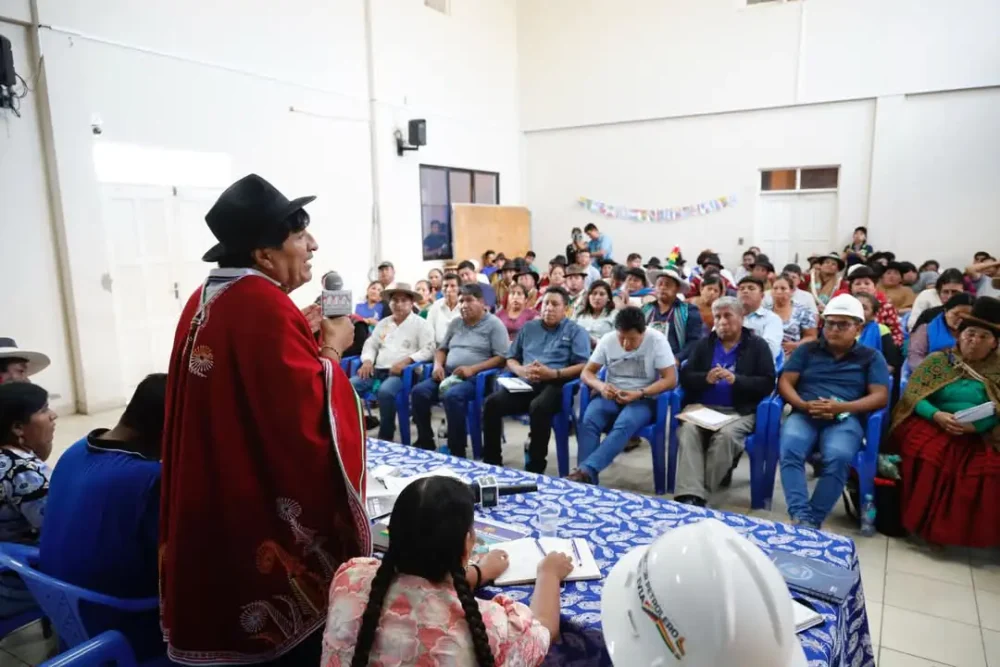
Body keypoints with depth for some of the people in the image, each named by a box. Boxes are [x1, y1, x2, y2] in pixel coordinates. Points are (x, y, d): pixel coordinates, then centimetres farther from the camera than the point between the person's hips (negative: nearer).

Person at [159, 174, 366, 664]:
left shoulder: (205, 300, 6)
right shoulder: (265, 304, -22)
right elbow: (307, 416, -26)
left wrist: (305, 337, 13)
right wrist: (331, 349, -11)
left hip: (215, 501, 9)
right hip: (267, 506, -9)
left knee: (233, 616, 23)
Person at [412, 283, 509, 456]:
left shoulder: (494, 324, -1)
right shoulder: (455, 324, 19)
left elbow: (502, 358, -9)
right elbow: (442, 349, 25)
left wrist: (472, 369, -19)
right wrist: (438, 365, 1)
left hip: (477, 377, -6)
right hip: (449, 375, 6)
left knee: (452, 396, -35)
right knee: (419, 391, -17)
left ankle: (457, 452, -25)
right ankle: (425, 443, -5)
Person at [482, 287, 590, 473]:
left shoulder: (576, 331, 9)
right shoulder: (528, 328, 23)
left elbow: (584, 366, -3)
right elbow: (511, 358, 23)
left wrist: (553, 374, -15)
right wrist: (520, 370, -1)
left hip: (554, 385, -4)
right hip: (525, 383, 5)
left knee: (538, 407, -38)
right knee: (492, 402, -22)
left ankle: (535, 467, -24)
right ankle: (491, 462, -11)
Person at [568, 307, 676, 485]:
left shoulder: (657, 340, -11)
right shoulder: (608, 339, -3)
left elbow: (671, 380, -12)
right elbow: (587, 372, 1)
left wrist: (639, 394, -25)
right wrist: (601, 386, -21)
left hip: (644, 399, -3)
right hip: (611, 396, 3)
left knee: (624, 425, -36)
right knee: (587, 422, -29)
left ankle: (586, 470, -43)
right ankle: (587, 479, -32)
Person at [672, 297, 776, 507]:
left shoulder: (758, 346, 9)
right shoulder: (703, 344, 18)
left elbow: (767, 383, -1)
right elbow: (685, 377, 10)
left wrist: (736, 380, -17)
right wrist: (706, 378, -12)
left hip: (739, 411, -2)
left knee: (725, 435, -34)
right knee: (688, 430, -30)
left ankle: (700, 494, -24)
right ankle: (689, 494, -35)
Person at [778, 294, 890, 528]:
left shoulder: (872, 357, 15)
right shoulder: (807, 350, 19)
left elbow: (880, 397, 3)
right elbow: (785, 382, 11)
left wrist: (841, 407, -14)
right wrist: (804, 405, -11)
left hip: (845, 418, -1)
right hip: (804, 414, 1)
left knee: (837, 458, -34)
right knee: (790, 450, -32)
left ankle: (814, 520, -27)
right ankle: (799, 516, -37)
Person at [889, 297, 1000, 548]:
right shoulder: (938, 359, 9)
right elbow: (912, 395, 1)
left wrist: (974, 425, -18)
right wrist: (936, 415, -17)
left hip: (979, 436, 1)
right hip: (931, 424, -1)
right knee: (930, 454, -33)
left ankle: (969, 532, -7)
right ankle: (927, 523, -16)